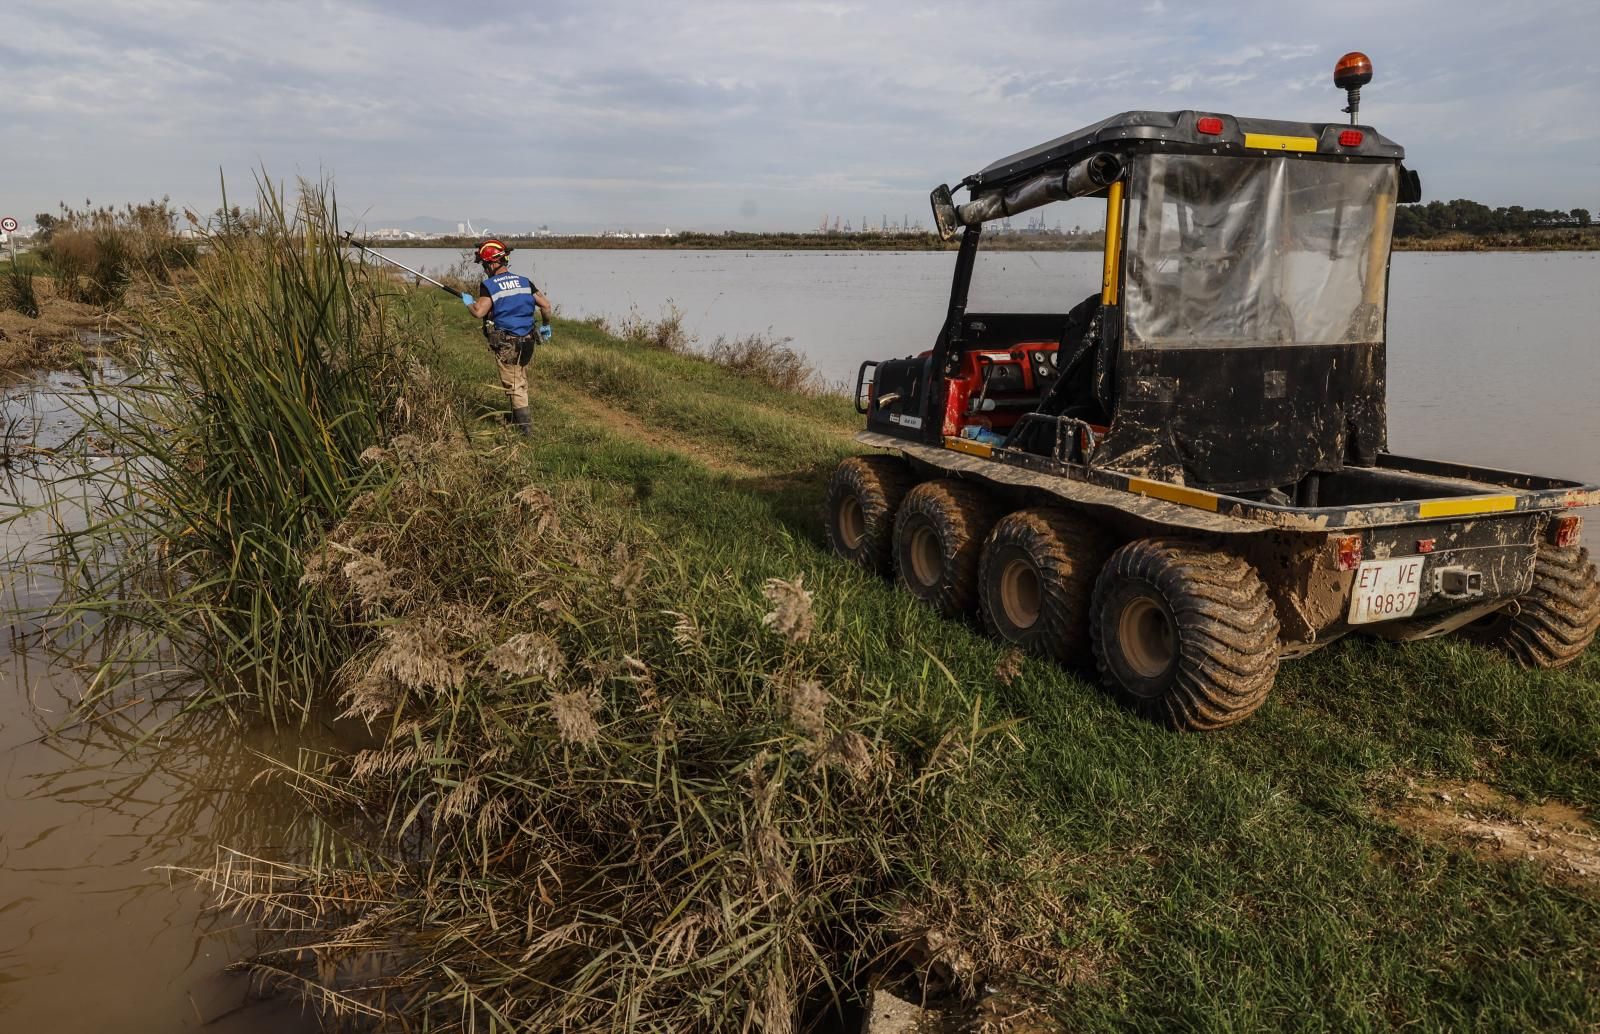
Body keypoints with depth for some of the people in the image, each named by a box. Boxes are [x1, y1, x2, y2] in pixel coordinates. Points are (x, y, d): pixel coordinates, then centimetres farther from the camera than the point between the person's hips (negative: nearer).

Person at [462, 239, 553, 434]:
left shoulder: (489, 285, -11)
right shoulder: (523, 281, 6)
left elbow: (479, 312, -19)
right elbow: (545, 304, 4)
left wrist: (468, 301, 2)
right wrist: (546, 325, 20)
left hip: (505, 344, -6)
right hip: (526, 341, 6)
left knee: (514, 385, 0)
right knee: (521, 382, 20)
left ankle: (526, 426, -3)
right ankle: (517, 418, 34)